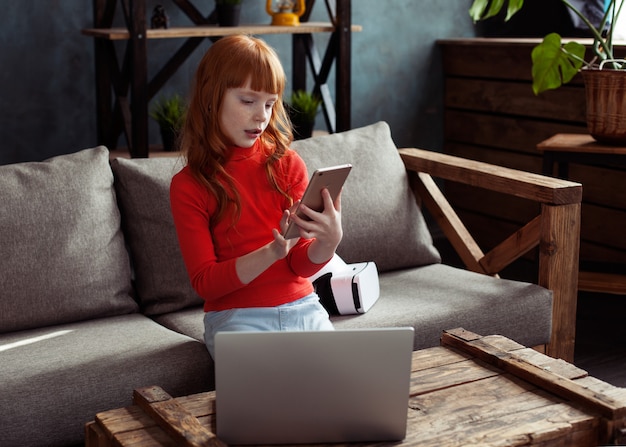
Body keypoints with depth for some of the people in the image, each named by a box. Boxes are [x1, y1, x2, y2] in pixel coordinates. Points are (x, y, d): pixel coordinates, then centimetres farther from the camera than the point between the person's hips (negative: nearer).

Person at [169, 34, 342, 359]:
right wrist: (273, 252, -25)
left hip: (302, 308, 3)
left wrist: (329, 241, -22)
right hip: (234, 316, -3)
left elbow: (302, 266, 1)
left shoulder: (287, 164, 3)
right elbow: (205, 283, -10)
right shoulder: (188, 186, -5)